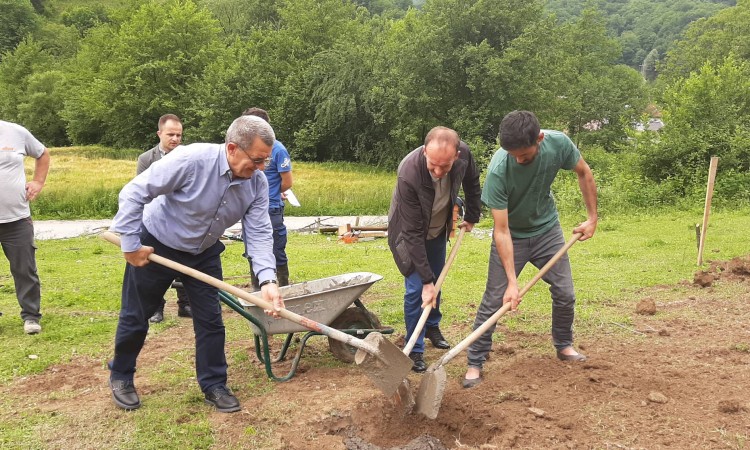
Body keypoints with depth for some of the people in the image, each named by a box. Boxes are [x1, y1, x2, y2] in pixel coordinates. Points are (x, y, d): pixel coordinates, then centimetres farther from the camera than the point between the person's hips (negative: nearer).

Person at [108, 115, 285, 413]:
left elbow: (259, 233, -17)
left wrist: (267, 280, -32)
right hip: (155, 247, -4)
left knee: (210, 320, 3)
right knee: (135, 317, 11)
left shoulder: (257, 183, -17)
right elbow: (134, 193, -27)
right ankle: (120, 376, 34)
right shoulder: (191, 159, -34)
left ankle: (214, 385, 19)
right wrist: (131, 245, -24)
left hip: (204, 253, 4)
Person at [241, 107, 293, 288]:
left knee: (278, 253, 3)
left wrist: (272, 195, 6)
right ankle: (257, 291, 26)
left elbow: (287, 182, -10)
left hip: (271, 210, -6)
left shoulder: (277, 149, -12)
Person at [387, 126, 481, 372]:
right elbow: (412, 232, -36)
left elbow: (472, 184, -1)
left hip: (438, 230, 5)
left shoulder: (463, 154, -28)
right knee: (416, 289, -9)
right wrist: (426, 280, -33)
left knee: (436, 281, 17)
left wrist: (472, 217, 8)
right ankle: (415, 350, 7)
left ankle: (433, 327, 41)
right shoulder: (409, 174, -42)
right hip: (410, 234, -5)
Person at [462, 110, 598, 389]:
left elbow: (584, 174, -1)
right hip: (512, 236, -3)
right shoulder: (498, 170, -34)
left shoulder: (558, 143, -24)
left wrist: (592, 218, -1)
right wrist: (512, 282, -32)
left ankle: (564, 345, 33)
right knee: (494, 301, -6)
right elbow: (501, 231, -30)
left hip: (547, 229, 4)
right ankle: (475, 363, 7)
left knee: (565, 295, 8)